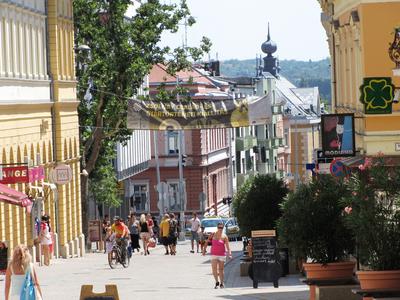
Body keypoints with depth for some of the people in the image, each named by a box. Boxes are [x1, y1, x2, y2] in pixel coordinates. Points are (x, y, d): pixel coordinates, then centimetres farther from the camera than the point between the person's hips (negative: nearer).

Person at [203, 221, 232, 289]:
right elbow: (207, 242, 10)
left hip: (222, 254, -1)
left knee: (221, 270, 4)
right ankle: (217, 282, 11)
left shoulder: (224, 236, -4)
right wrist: (204, 249, 6)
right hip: (214, 254, 1)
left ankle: (221, 283, 16)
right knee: (214, 269, -7)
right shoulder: (213, 234, 2)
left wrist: (229, 253, -22)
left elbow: (227, 246, -8)